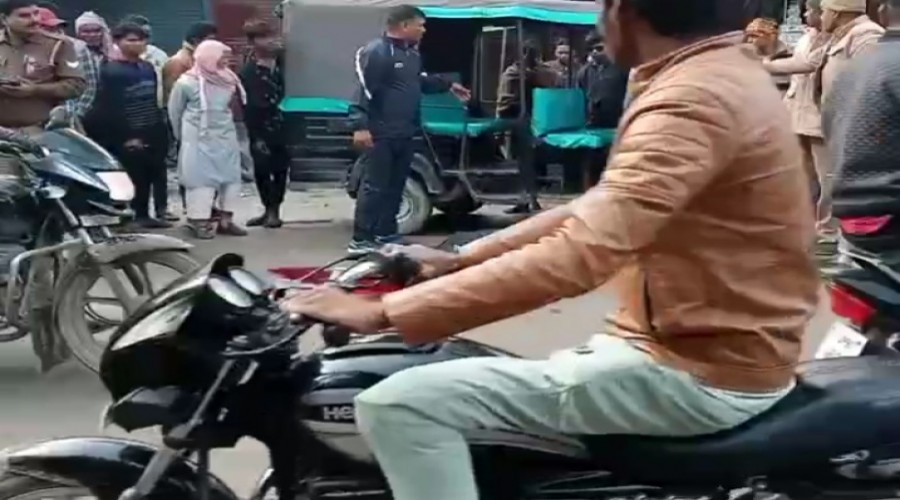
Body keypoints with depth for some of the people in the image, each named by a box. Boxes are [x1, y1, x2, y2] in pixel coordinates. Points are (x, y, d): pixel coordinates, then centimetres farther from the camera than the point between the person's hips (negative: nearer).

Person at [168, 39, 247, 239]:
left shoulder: (227, 80, 2)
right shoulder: (187, 82, -12)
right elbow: (175, 112, -1)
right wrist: (183, 135, 10)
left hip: (225, 138, 6)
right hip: (199, 141, -6)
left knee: (231, 176, 6)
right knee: (201, 178, -5)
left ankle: (225, 219, 15)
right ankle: (199, 221, 1)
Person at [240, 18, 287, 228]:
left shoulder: (284, 60, 2)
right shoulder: (248, 71, -5)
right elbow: (248, 106, -7)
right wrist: (255, 136, -12)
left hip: (284, 126, 2)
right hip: (262, 129, -2)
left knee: (280, 169, 6)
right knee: (262, 170, 5)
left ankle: (274, 209, 17)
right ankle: (269, 209, 19)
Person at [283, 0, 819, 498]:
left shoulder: (692, 99, -23)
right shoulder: (726, 69, 10)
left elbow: (578, 255, -34)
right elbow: (601, 211, 14)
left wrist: (384, 311, -29)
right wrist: (464, 257, 10)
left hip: (698, 374, -10)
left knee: (400, 405, -15)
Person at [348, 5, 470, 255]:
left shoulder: (412, 53, 16)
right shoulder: (375, 52, -14)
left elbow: (421, 82, 34)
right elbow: (363, 90, -20)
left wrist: (448, 86, 41)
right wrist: (361, 126, -27)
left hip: (405, 134, 9)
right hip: (382, 134, -9)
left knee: (395, 187, 14)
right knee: (375, 186, -9)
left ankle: (386, 235, 24)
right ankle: (361, 240, -6)